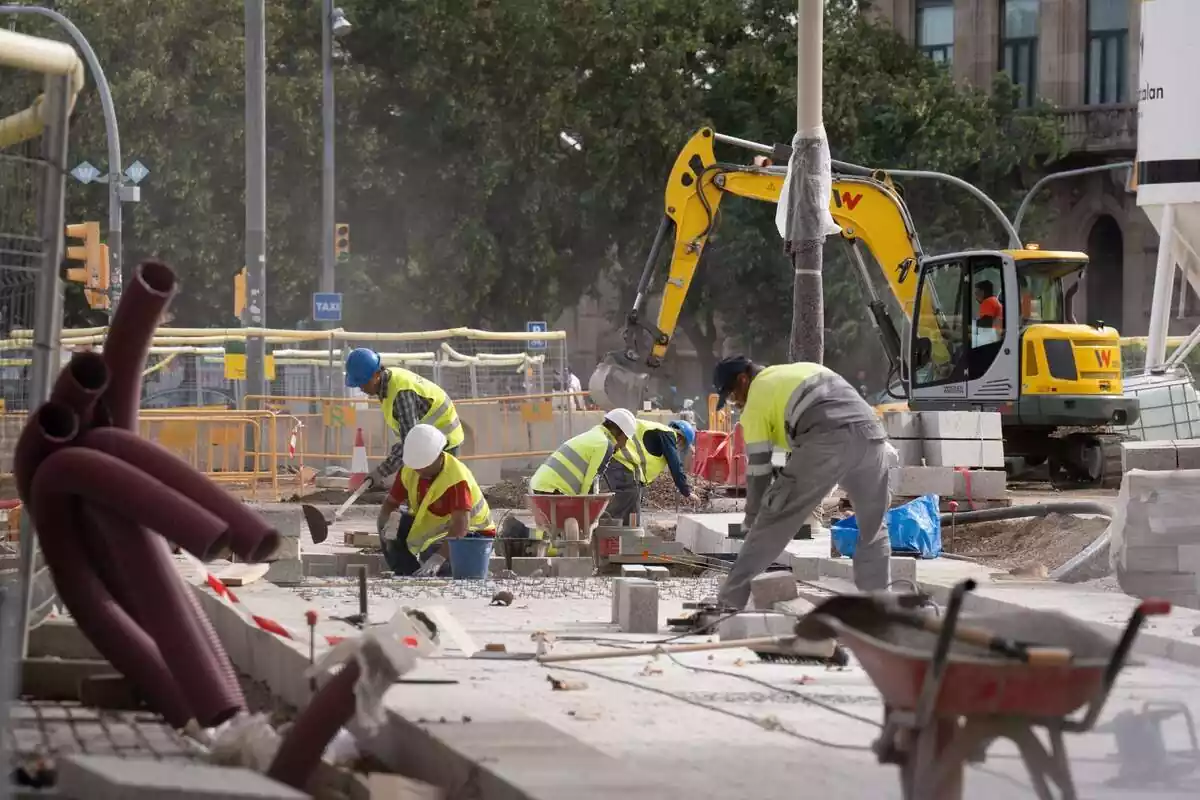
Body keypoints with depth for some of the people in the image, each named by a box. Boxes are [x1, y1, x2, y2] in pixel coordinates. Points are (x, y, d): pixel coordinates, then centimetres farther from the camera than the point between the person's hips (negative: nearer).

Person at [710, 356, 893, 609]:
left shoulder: (757, 396, 16)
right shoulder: (801, 370, 37)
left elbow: (758, 467, 14)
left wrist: (752, 521, 21)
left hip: (827, 442, -6)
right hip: (870, 434, 6)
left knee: (773, 523, 2)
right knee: (873, 531, 21)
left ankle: (730, 602, 2)